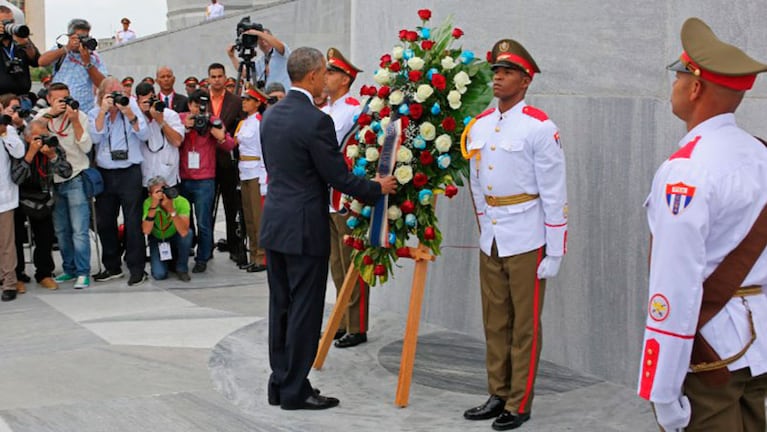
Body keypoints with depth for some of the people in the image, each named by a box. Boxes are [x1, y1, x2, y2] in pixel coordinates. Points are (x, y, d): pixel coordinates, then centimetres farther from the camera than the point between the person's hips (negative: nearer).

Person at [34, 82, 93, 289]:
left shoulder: (80, 116, -4)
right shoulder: (42, 115, 5)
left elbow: (86, 147, -12)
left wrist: (75, 121, -18)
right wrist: (50, 114, -20)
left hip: (75, 180, -4)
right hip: (53, 180, 4)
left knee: (79, 231, -7)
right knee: (61, 231, 10)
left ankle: (83, 273, -2)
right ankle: (69, 269, 22)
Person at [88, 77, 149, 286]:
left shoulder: (132, 107, 4)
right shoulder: (95, 113, 8)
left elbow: (144, 135, -6)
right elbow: (95, 137, -10)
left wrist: (129, 114, -16)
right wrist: (103, 111, -15)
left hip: (130, 172, -3)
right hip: (104, 173, 3)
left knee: (133, 222, -4)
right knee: (104, 222, 9)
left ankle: (137, 268, 2)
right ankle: (112, 266, 22)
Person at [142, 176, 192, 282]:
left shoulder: (181, 202, -28)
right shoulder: (148, 203, -23)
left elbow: (183, 232, -40)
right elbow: (146, 231, -36)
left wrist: (171, 210, -47)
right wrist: (153, 207, -43)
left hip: (176, 238, 0)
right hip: (157, 240, 0)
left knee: (187, 234, -33)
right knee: (159, 274, -21)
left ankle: (182, 269, -8)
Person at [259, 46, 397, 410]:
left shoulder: (270, 115, 8)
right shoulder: (316, 121, -18)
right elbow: (339, 176, -15)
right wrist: (378, 188, 0)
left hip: (274, 223, 8)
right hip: (304, 227, -8)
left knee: (280, 306, 14)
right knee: (304, 310, 0)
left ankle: (279, 383, 21)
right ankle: (295, 391, 6)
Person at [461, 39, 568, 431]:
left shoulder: (539, 127, -11)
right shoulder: (479, 126, 7)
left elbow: (555, 195, -11)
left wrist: (554, 253, -12)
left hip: (526, 241, -6)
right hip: (490, 241, 6)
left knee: (525, 326, 3)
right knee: (494, 323, 14)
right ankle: (497, 395, 25)